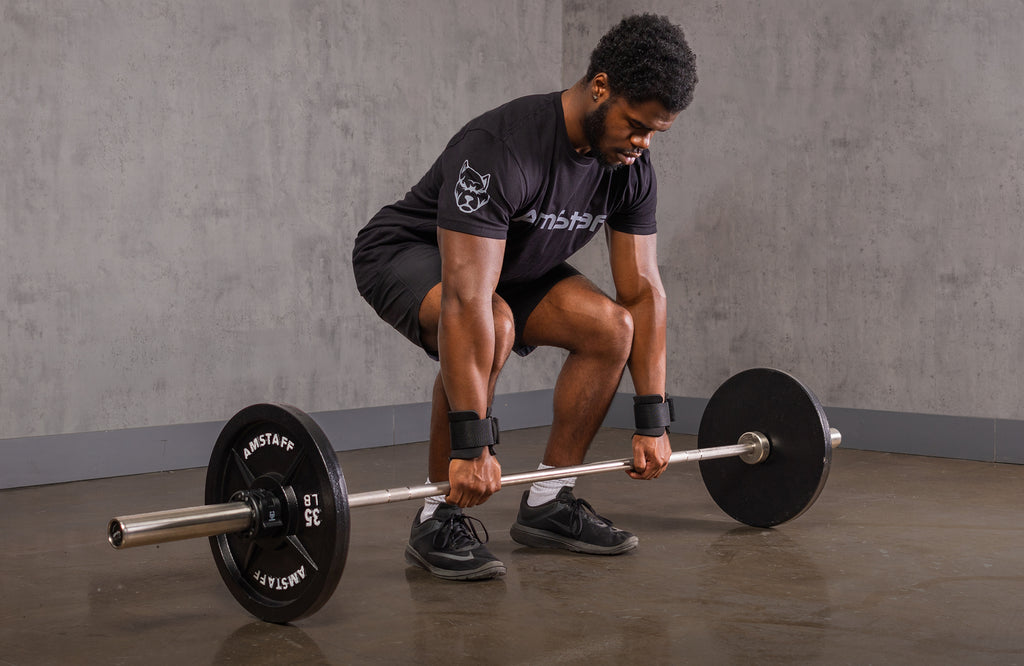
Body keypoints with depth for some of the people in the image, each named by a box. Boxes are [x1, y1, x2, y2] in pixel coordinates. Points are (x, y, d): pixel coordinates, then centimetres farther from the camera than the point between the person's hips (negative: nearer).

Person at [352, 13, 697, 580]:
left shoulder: (630, 167, -14)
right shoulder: (501, 150, -38)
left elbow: (643, 291, -8)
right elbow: (467, 299, -43)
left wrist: (653, 422, -11)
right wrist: (472, 446, -44)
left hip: (512, 260, 7)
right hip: (403, 254, -7)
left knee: (612, 329, -10)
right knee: (491, 328, -37)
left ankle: (547, 502, 2)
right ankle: (440, 518, -21)